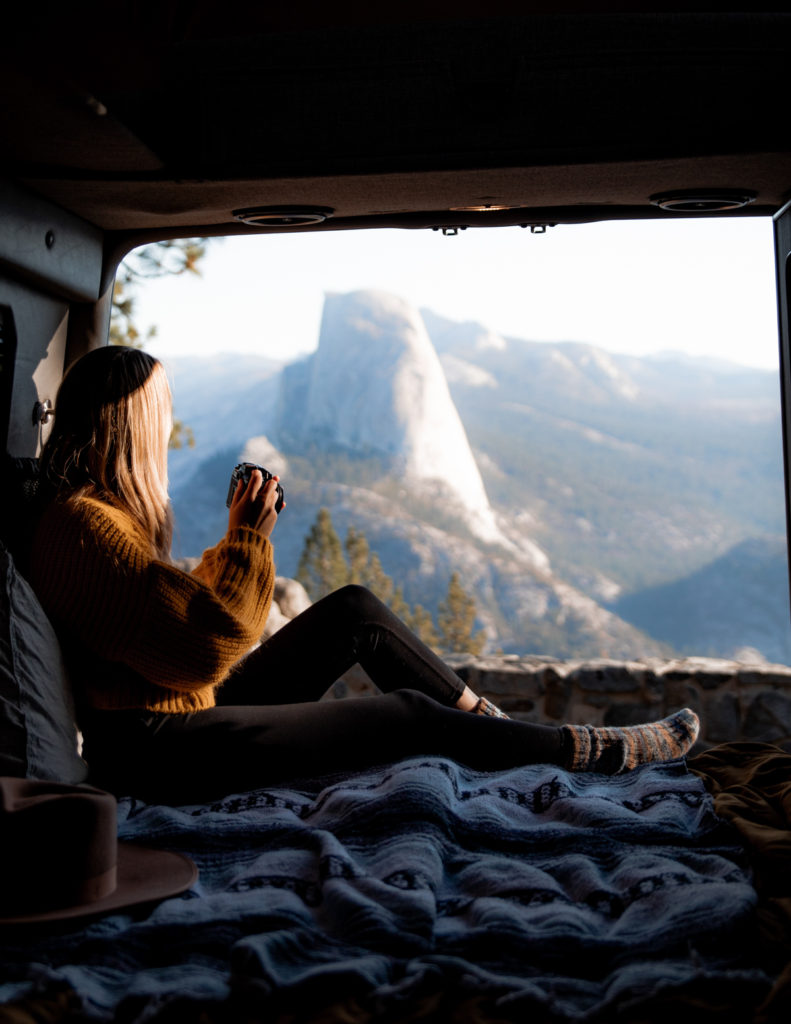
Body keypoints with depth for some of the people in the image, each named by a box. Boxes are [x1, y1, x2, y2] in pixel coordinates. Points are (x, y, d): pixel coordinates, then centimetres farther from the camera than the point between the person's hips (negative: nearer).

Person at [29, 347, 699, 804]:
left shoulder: (94, 506, 11)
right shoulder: (84, 524, -22)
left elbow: (187, 607, 14)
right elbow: (208, 648, -26)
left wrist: (238, 538, 7)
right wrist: (247, 539, -17)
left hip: (189, 705, 10)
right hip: (158, 749, -10)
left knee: (355, 610, 6)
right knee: (408, 715, -10)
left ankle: (490, 721, 16)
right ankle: (601, 752, 4)